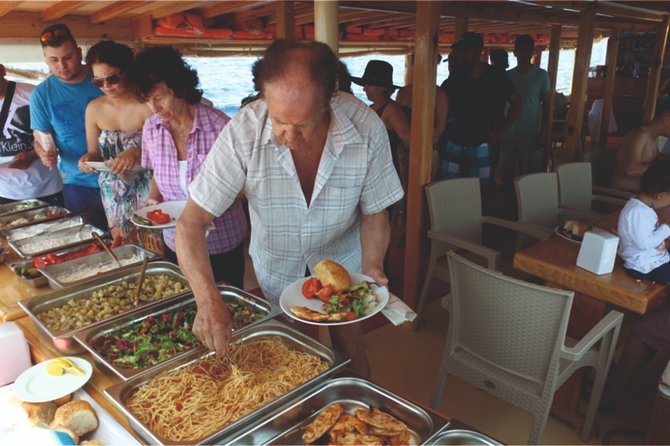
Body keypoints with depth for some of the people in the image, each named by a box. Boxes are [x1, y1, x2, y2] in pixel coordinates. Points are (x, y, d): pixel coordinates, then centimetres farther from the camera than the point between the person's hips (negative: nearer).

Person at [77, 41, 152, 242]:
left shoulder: (146, 105, -15)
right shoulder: (94, 108, 1)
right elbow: (95, 152, 11)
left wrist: (137, 153, -34)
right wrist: (88, 158, -10)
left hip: (147, 192, -5)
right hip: (114, 196, 5)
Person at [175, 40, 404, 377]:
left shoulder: (366, 127, -27)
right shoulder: (243, 132, -30)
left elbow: (374, 211, -12)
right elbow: (190, 224, -29)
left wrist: (371, 267, -30)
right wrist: (208, 300, -43)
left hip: (342, 258, 0)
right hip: (276, 264, 0)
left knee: (349, 348, 16)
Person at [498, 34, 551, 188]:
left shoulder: (541, 75, -1)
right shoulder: (508, 75, 7)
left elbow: (546, 106, 0)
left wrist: (543, 133, -8)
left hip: (531, 134, -3)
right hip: (508, 133, 3)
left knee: (529, 175, -1)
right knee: (506, 173, 6)